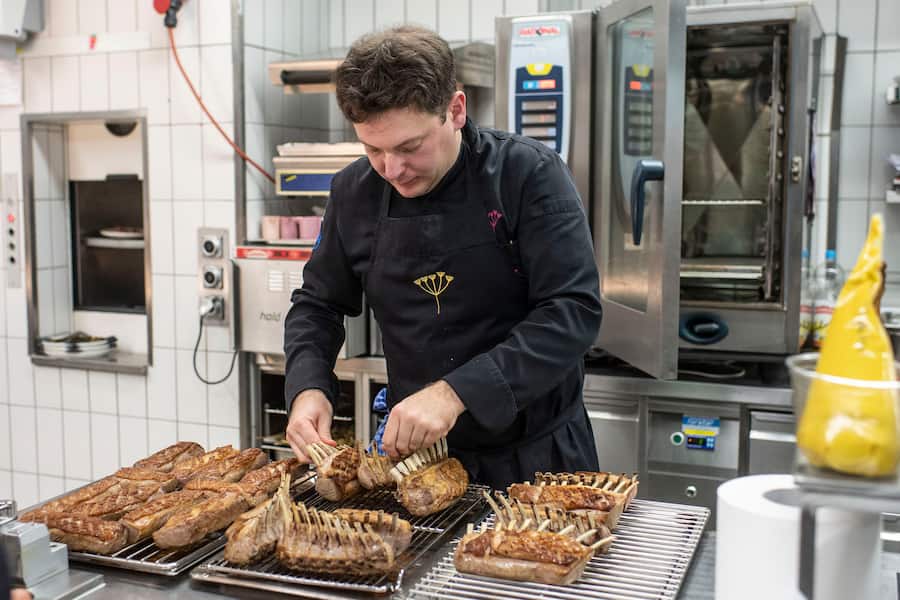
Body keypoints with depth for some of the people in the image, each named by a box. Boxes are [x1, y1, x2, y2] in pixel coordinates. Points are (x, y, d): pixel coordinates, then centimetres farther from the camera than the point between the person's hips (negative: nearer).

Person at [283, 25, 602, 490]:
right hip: (417, 453, 3)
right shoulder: (355, 191, -5)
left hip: (537, 453, -3)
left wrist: (456, 392, -32)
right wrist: (307, 388, -13)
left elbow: (575, 312, -23)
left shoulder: (528, 174, -17)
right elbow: (317, 304, 7)